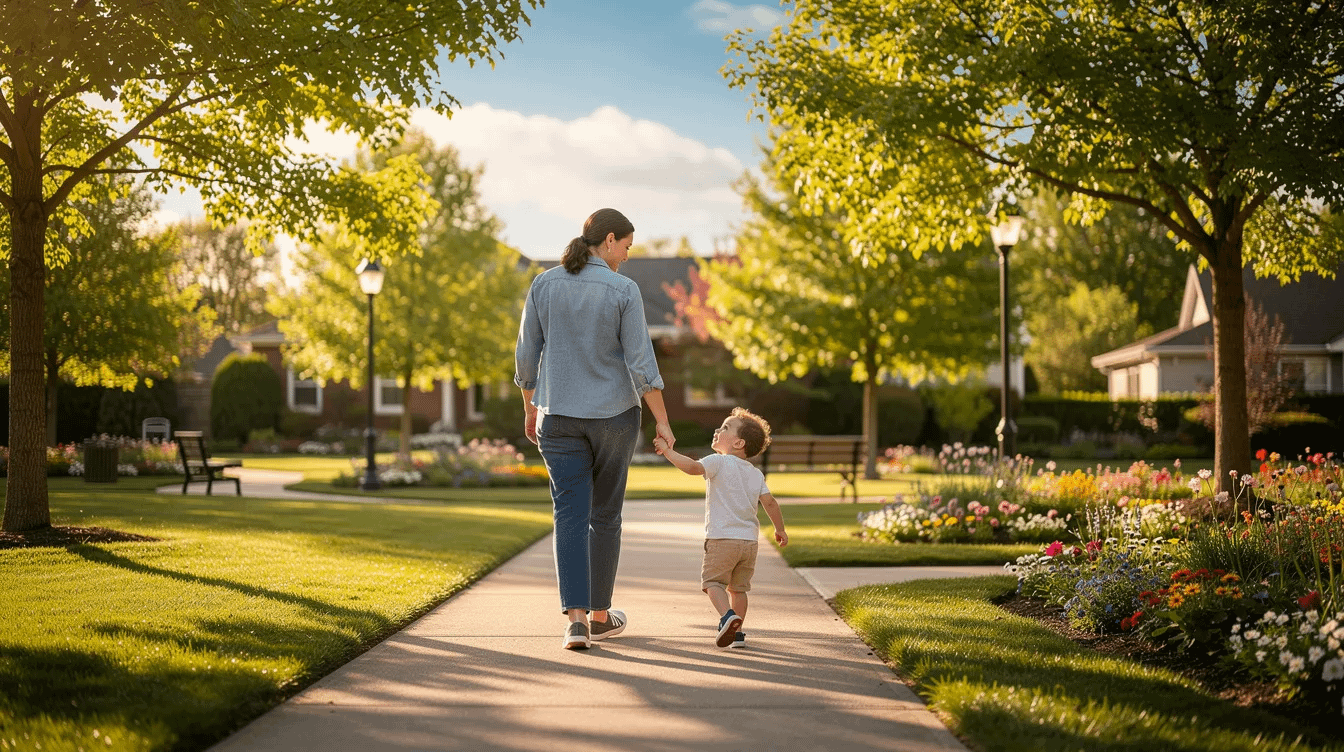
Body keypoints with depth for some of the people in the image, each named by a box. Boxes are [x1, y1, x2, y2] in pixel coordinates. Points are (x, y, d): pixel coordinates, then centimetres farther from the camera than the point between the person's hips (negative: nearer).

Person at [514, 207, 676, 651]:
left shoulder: (544, 285, -1)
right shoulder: (624, 291, -11)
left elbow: (526, 355, 3)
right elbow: (640, 363, -13)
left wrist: (530, 410, 16)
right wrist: (662, 421, -7)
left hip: (560, 415, 2)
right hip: (614, 414, -2)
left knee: (571, 517, -1)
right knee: (604, 514, 13)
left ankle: (577, 619, -16)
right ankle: (600, 614, 23)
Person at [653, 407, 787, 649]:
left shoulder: (719, 462, -5)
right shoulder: (756, 474, 12)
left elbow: (693, 467, -22)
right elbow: (769, 502, 8)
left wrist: (668, 451, -17)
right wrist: (780, 529, 19)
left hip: (722, 538, -6)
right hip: (749, 540, 6)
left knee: (712, 581, 2)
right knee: (738, 587, 17)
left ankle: (728, 615, -22)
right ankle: (737, 633, 16)